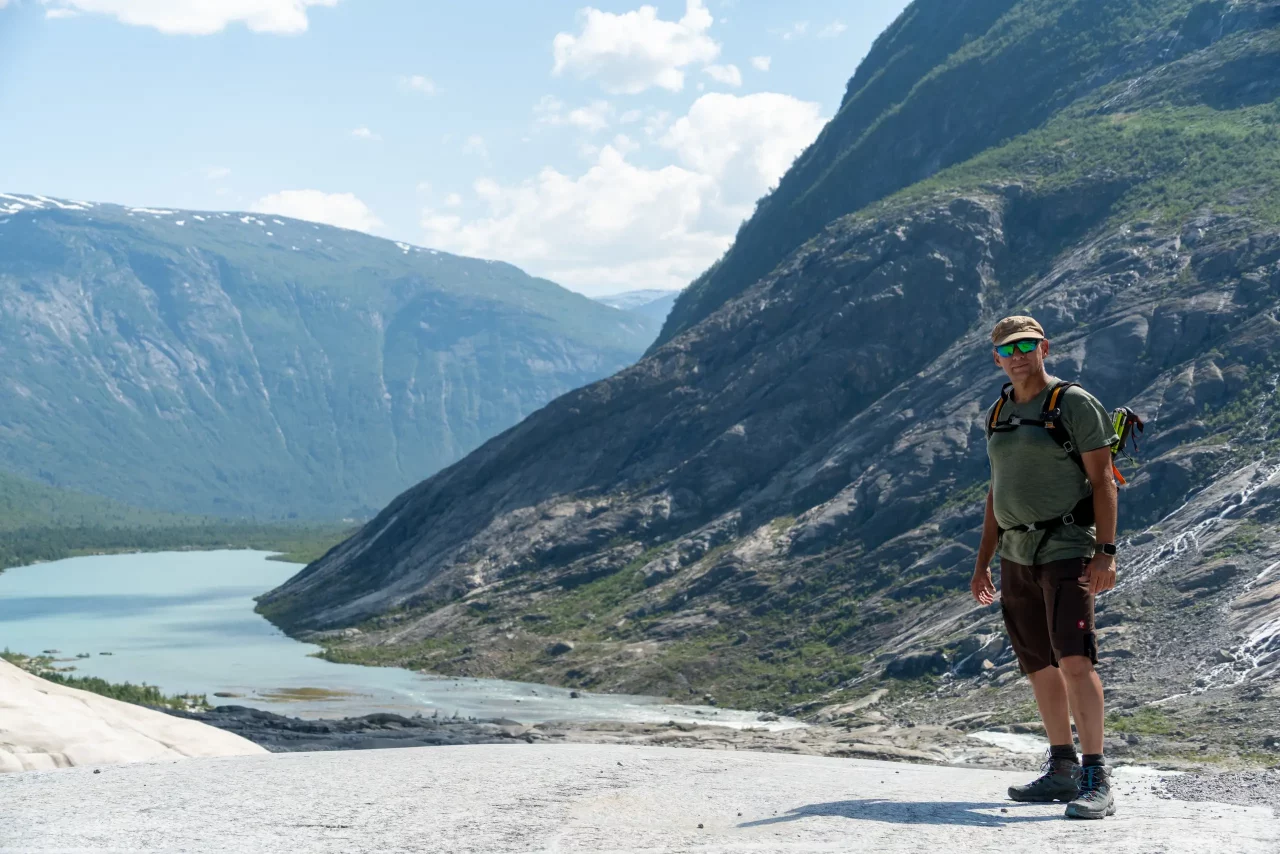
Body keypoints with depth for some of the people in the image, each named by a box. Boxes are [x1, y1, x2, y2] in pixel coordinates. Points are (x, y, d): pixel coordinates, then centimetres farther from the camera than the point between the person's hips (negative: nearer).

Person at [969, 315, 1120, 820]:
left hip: (1067, 549, -7)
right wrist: (984, 562, 16)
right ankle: (1062, 772, 21)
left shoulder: (1074, 403, -7)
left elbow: (1102, 481, -10)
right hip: (1018, 553, 7)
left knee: (1074, 658, -18)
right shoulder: (998, 413, 13)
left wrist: (1105, 552, -19)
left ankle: (1097, 781, -18)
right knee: (1039, 666, 10)